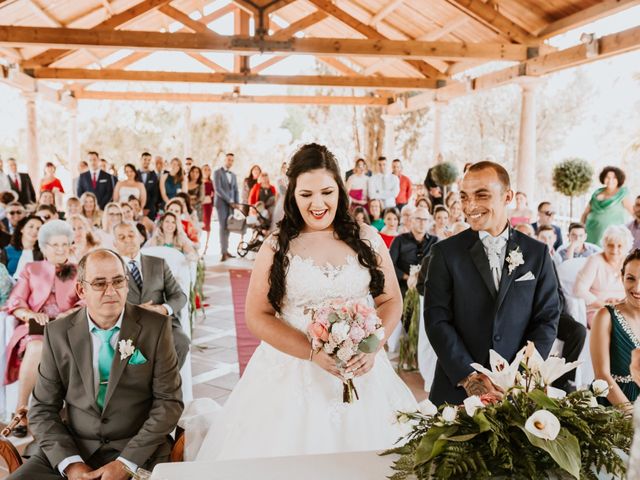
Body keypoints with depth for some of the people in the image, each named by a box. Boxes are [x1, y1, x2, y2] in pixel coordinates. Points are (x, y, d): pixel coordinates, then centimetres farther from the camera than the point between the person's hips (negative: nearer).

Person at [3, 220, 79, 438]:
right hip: (34, 328, 0)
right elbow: (14, 301, 7)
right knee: (37, 348, -36)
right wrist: (29, 314, -16)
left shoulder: (78, 272, 20)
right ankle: (21, 413, -30)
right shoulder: (31, 269, 20)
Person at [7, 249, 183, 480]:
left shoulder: (155, 326, -5)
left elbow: (169, 401, -5)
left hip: (138, 451, -2)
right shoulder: (58, 333, 1)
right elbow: (43, 409, 4)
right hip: (74, 448, 2)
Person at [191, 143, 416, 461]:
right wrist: (314, 353, -16)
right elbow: (256, 316, -5)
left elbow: (391, 300, 5)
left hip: (362, 371, 2)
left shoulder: (367, 239, 2)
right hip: (293, 372, -1)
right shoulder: (276, 248, -3)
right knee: (292, 446, 7)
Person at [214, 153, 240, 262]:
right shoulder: (218, 172, -1)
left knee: (228, 227, 5)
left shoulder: (233, 175, 19)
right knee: (223, 227, -10)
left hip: (231, 204, 5)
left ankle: (225, 250, 11)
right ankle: (223, 252, -11)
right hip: (221, 203, -5)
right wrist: (229, 201, -14)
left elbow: (235, 190, 16)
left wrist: (236, 203, -1)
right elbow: (218, 189, -11)